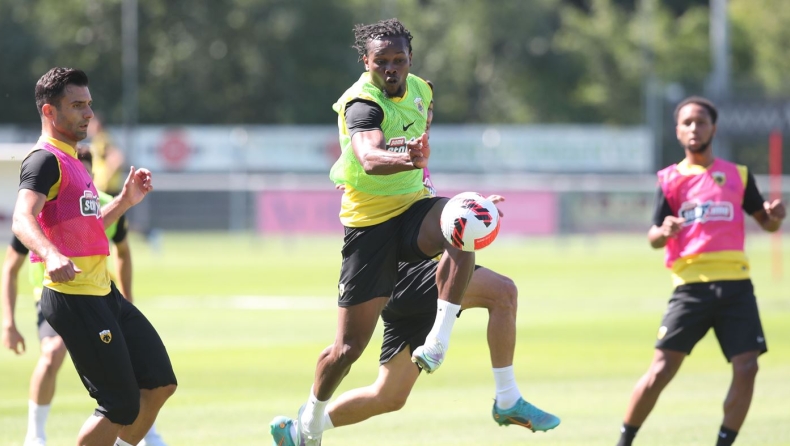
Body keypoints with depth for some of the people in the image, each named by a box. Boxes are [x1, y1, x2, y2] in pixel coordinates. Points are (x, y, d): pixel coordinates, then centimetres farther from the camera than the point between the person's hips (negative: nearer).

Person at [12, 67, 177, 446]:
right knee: (121, 407, -9)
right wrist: (51, 255, -47)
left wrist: (124, 202, 20)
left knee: (160, 382, 11)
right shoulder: (46, 160, -12)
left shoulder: (69, 159, 19)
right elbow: (23, 220, -29)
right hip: (73, 297, -10)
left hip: (103, 293, 10)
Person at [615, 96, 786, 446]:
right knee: (661, 370, -9)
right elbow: (653, 238, 5)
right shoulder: (671, 179, 9)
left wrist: (775, 216, -6)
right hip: (692, 286, -2)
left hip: (735, 285, 2)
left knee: (746, 368, -10)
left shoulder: (738, 175, 13)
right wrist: (663, 233, -20)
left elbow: (765, 221, 19)